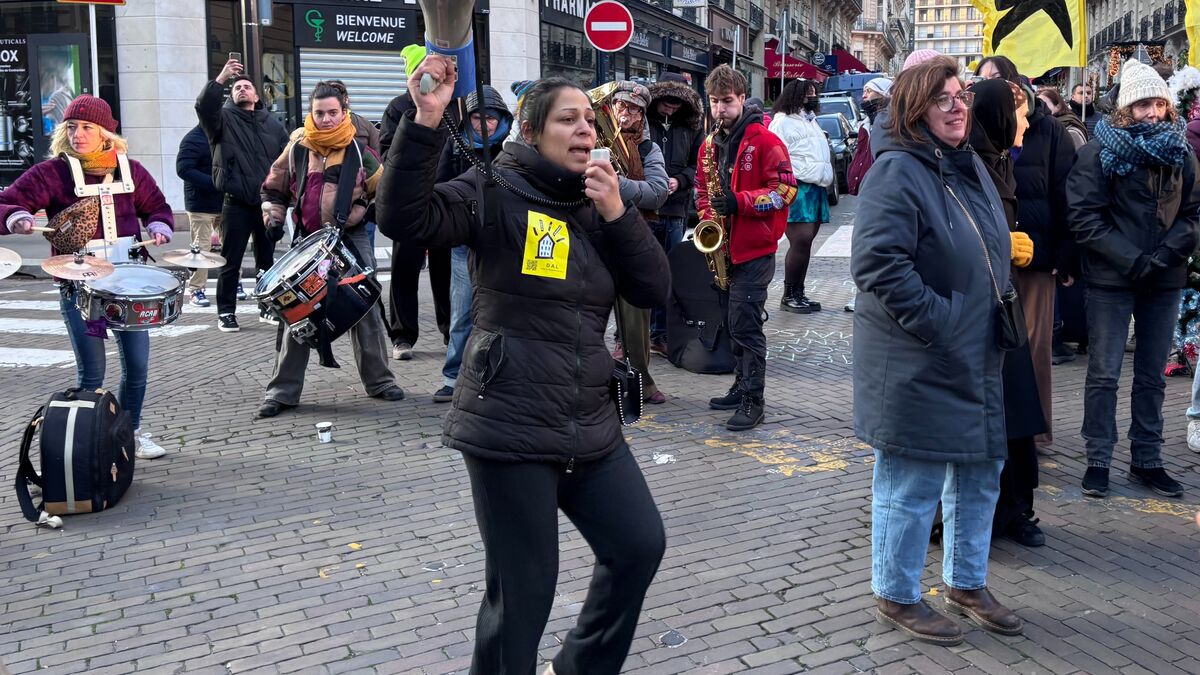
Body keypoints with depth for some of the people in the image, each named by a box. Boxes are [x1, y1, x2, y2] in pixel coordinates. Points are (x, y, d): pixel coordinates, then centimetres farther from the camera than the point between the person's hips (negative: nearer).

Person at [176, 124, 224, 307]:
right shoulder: (193, 139, -11)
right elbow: (183, 169, -20)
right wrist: (214, 183, -27)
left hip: (226, 203, 7)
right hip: (201, 205, -7)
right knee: (201, 247, -4)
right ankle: (196, 290, 5)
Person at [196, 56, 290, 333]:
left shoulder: (272, 123, 12)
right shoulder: (224, 118, 3)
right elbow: (204, 106, -18)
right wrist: (221, 78, -26)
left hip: (267, 203, 3)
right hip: (236, 204, -3)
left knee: (267, 260, 12)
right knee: (231, 261, 1)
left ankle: (268, 308, 23)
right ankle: (226, 313, 9)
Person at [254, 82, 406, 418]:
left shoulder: (358, 151, -2)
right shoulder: (297, 147, 1)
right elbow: (275, 185, 14)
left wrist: (361, 213, -5)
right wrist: (272, 217, 3)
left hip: (351, 239, -1)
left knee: (366, 311, 3)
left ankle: (379, 381, 18)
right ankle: (282, 391, 7)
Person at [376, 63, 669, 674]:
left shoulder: (597, 203, 12)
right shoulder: (496, 192, -7)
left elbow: (653, 290, 5)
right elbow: (404, 219, -23)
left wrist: (617, 214, -7)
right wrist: (425, 121, -31)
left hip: (589, 424, 7)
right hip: (510, 426, -6)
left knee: (640, 545, 13)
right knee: (523, 590, 0)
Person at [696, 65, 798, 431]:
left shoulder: (765, 141, -9)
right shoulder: (709, 146, 11)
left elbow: (785, 189, -15)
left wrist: (738, 202, -21)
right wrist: (709, 219, 3)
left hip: (755, 249, -7)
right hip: (725, 248, 7)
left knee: (745, 323, -9)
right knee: (735, 322, 14)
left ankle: (753, 400, -3)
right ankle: (742, 386, 26)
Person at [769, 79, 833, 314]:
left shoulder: (810, 120, 24)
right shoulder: (783, 122, -5)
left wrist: (824, 179, 18)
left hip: (816, 188, 9)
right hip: (797, 188, -9)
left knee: (806, 241, 9)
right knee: (801, 239, -14)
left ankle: (798, 294, 14)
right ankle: (788, 296, -6)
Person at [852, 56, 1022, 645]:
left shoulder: (971, 167, 12)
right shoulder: (896, 171, -17)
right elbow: (877, 261, -26)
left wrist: (997, 316, 14)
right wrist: (936, 323, -23)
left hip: (978, 361, 9)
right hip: (917, 368, -9)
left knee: (979, 475, 18)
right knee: (911, 485, 3)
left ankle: (967, 584, 36)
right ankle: (896, 596, 20)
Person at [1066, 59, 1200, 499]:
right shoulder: (1100, 151, -6)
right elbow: (1083, 214, -11)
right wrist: (1131, 259, -16)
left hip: (1164, 281, 4)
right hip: (1111, 280, -4)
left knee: (1152, 375, 11)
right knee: (1103, 374, 1)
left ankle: (1147, 460, 21)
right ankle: (1098, 461, 11)